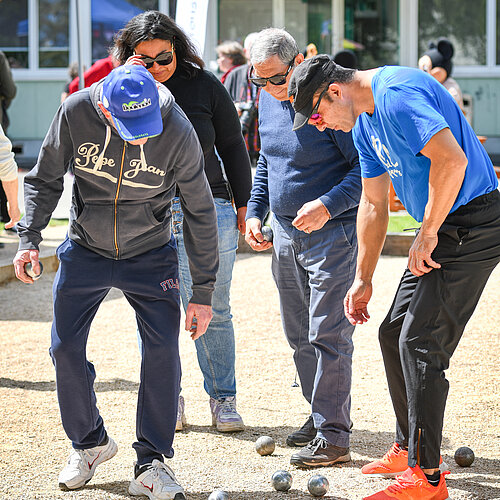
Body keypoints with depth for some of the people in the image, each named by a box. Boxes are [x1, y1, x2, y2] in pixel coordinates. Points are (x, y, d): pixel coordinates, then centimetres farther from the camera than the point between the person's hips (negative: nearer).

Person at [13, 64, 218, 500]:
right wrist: (30, 238, -16)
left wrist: (203, 292, -10)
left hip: (151, 256, -1)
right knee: (66, 348, 1)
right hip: (85, 250, 1)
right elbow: (45, 179, -3)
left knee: (163, 351, -11)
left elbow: (200, 212, -12)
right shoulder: (75, 113, -21)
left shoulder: (178, 132, -23)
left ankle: (151, 463, 1)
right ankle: (89, 443, 24)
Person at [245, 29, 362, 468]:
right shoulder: (269, 101, 8)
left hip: (331, 233, -8)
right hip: (285, 234, 8)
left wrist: (328, 205, -27)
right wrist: (255, 212, 12)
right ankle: (321, 415, 24)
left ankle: (333, 436, -6)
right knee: (299, 334, 12)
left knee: (327, 333, -9)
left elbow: (368, 165, -17)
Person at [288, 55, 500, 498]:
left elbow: (451, 160, -31)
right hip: (441, 228, 10)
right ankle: (409, 448, 28)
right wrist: (363, 279, 22)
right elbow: (374, 204, 21)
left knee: (420, 343, -11)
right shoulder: (363, 122, 13)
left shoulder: (397, 95, -20)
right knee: (394, 334, 14)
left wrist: (427, 234, -20)